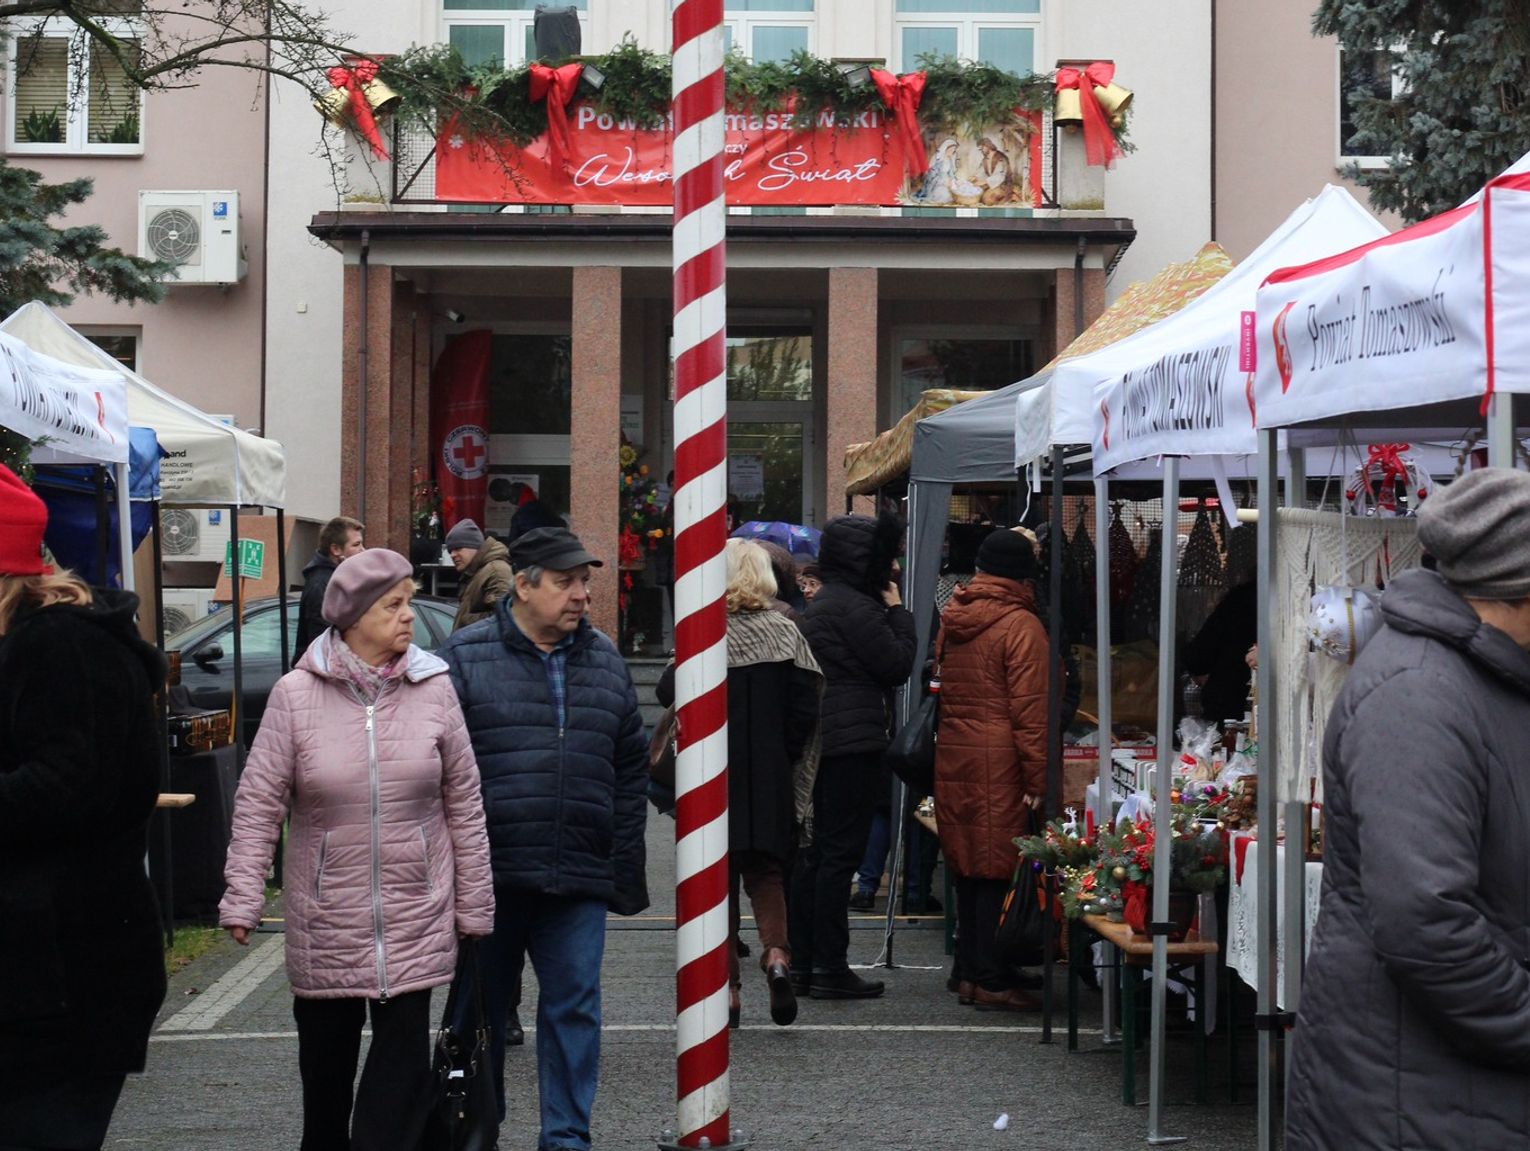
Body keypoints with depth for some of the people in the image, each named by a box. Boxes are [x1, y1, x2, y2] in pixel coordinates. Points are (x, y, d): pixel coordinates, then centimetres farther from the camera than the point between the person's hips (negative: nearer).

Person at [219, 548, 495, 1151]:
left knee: (403, 1055, -2)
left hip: (414, 920, 0)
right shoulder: (296, 694, -5)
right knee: (325, 1053, 14)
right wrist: (241, 899, -8)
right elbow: (259, 803, -3)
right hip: (325, 918, 0)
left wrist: (473, 907, 5)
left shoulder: (433, 688, -1)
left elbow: (464, 804, 4)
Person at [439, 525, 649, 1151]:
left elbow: (631, 767, 14)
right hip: (489, 873, -2)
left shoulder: (605, 660, 11)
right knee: (479, 1007, 10)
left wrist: (624, 860, 9)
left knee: (575, 1007, 3)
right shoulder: (465, 657, -1)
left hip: (578, 881, 2)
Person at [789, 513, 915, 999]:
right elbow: (898, 666, -11)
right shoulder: (855, 607, -15)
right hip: (852, 744, -10)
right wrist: (897, 610, -3)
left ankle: (801, 962, 17)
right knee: (840, 854, -5)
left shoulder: (819, 604, 17)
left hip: (820, 744, 10)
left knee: (815, 854, 12)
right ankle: (831, 968, -2)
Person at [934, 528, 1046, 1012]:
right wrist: (1038, 780, -12)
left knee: (967, 866, 15)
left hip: (951, 757, 7)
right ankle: (992, 981, 0)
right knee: (998, 868, -2)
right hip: (998, 765, -7)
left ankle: (968, 971, 22)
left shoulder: (951, 619, 12)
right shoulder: (1020, 626, -11)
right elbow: (1029, 710, -14)